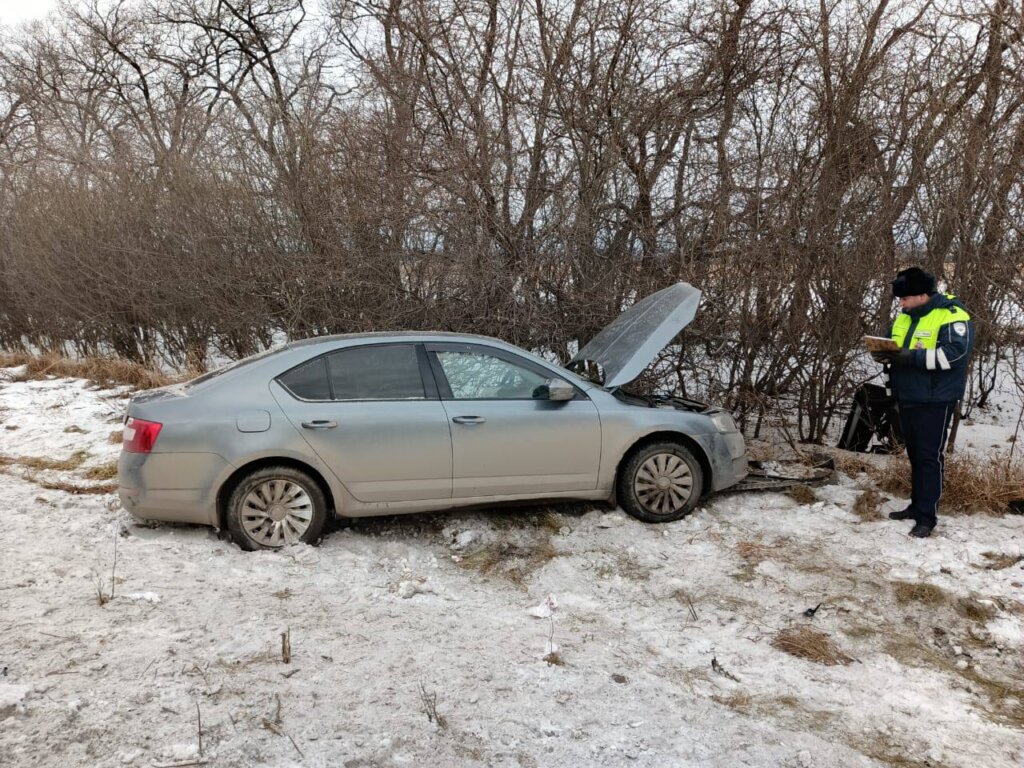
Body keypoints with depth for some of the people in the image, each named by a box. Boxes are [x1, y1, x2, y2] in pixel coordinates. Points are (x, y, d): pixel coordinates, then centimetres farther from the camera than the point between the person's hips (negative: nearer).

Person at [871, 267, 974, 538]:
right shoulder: (904, 317, 12)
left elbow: (955, 352, -24)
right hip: (907, 398, 8)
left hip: (934, 400, -8)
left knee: (929, 457, -5)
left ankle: (927, 517, -1)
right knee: (914, 455, 15)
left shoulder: (952, 315, -13)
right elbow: (891, 345, 19)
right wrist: (884, 354, -6)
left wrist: (913, 357, -29)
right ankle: (917, 505, 26)